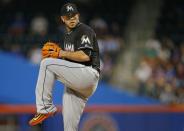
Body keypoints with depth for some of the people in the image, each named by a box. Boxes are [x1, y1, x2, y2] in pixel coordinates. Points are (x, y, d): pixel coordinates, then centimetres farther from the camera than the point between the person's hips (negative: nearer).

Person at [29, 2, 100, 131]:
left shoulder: (85, 30, -5)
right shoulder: (68, 35, 23)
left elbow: (85, 56, -19)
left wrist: (63, 53, -10)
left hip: (88, 73, -9)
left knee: (46, 63, -19)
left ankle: (45, 108, -17)